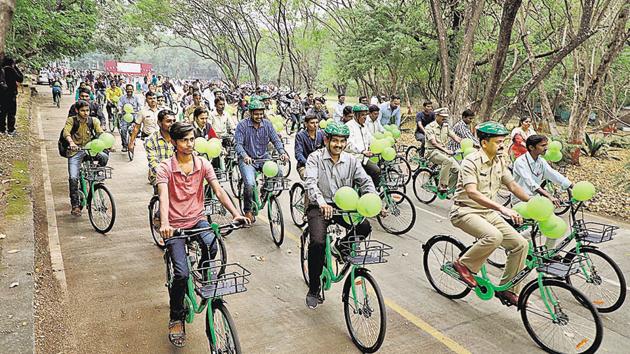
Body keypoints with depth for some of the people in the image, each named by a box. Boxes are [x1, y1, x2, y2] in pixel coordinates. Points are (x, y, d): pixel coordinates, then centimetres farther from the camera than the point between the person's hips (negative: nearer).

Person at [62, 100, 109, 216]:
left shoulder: (93, 121, 2)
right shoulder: (71, 120, -4)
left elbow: (101, 133, -10)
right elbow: (66, 132, -21)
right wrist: (71, 142, -43)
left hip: (89, 149, 2)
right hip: (75, 152, -2)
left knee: (104, 157, -28)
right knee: (73, 178, -12)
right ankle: (75, 205, -2)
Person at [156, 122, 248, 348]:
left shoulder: (203, 165, -2)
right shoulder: (165, 168, -11)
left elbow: (218, 190, -11)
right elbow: (163, 196, -25)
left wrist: (235, 214, -26)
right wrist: (164, 224, -43)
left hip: (197, 219, 3)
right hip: (175, 224, -2)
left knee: (211, 247, -29)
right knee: (182, 273, -15)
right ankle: (176, 319, 9)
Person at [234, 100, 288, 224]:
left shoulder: (267, 124, 5)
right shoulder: (242, 125, -6)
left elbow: (276, 140, 1)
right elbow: (238, 144, -13)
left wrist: (282, 152, -18)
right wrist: (245, 156, -32)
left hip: (263, 158, 4)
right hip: (247, 159, -4)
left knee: (278, 174, -20)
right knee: (250, 184, -26)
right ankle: (247, 210, -1)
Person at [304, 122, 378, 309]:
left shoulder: (351, 161, 6)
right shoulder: (315, 158, -6)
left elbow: (365, 182, -1)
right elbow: (310, 182, -21)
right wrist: (321, 202, -40)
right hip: (319, 207, -3)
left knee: (364, 227, -23)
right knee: (318, 242, -24)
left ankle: (342, 245, 11)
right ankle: (313, 290, -6)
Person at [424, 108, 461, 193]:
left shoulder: (446, 126, 12)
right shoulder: (430, 127, -9)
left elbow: (455, 137, 5)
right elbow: (434, 142, -21)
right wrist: (446, 150, -35)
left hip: (444, 151, 7)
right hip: (433, 151, -7)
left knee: (457, 169, -13)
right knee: (448, 161, -36)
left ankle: (447, 188, 4)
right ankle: (442, 185, -28)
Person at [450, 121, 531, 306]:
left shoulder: (500, 161, 7)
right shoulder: (471, 161, -18)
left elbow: (513, 186, 16)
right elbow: (472, 192, -31)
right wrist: (502, 208, -39)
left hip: (488, 212, 8)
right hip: (465, 211, -8)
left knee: (520, 244, -4)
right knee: (494, 236, -34)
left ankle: (507, 289, 11)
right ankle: (463, 264, -9)